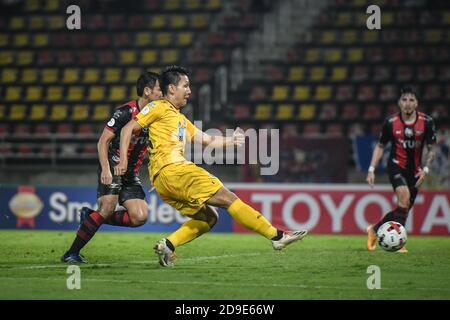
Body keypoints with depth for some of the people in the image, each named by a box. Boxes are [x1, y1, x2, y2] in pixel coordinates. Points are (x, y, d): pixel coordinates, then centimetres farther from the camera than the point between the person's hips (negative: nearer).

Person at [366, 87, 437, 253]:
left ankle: (374, 229, 31)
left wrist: (425, 169, -13)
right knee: (404, 196, -28)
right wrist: (371, 169, -3)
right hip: (396, 166, -3)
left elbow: (431, 149, 1)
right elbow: (380, 146, 5)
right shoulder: (391, 123, -8)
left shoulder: (427, 122, -7)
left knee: (404, 209, 7)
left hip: (415, 170, 3)